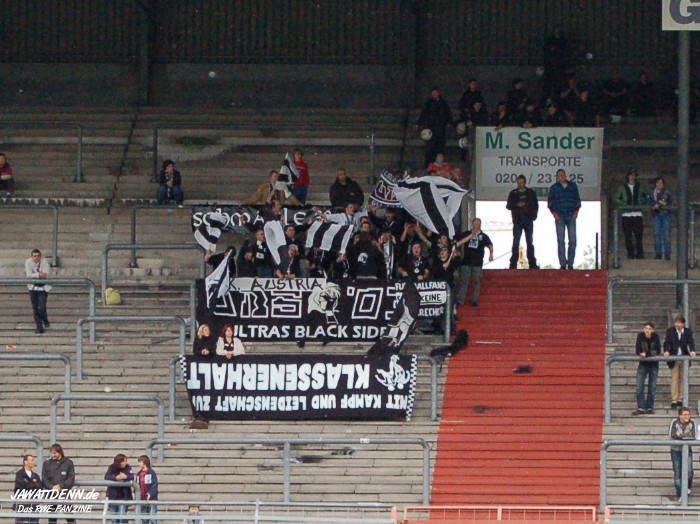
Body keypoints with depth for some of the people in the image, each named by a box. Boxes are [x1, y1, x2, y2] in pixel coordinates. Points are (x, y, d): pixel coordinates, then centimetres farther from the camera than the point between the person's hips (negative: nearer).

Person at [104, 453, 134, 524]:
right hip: (113, 495, 1)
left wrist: (125, 477, -37)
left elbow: (132, 476, -16)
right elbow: (106, 477, -15)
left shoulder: (127, 468, -2)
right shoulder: (111, 468, -2)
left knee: (122, 515, -11)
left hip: (123, 496, -1)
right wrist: (116, 478, -32)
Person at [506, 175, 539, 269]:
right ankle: (513, 264, -6)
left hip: (528, 220, 1)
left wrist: (534, 215, -3)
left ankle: (532, 263, 5)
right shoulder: (513, 193, 8)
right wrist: (517, 205, -15)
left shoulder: (531, 193, 10)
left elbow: (536, 205, 11)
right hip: (518, 221, -1)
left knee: (530, 242, 4)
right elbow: (508, 205, 4)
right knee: (516, 242, -6)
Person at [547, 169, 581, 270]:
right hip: (559, 216, -1)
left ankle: (570, 264, 0)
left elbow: (577, 200, 13)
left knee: (572, 240, -4)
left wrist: (576, 211, 0)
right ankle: (563, 264, -4)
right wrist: (554, 213, -4)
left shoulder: (573, 186, 10)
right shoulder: (554, 188, 6)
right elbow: (550, 202, 8)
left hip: (571, 216, 1)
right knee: (561, 240, -4)